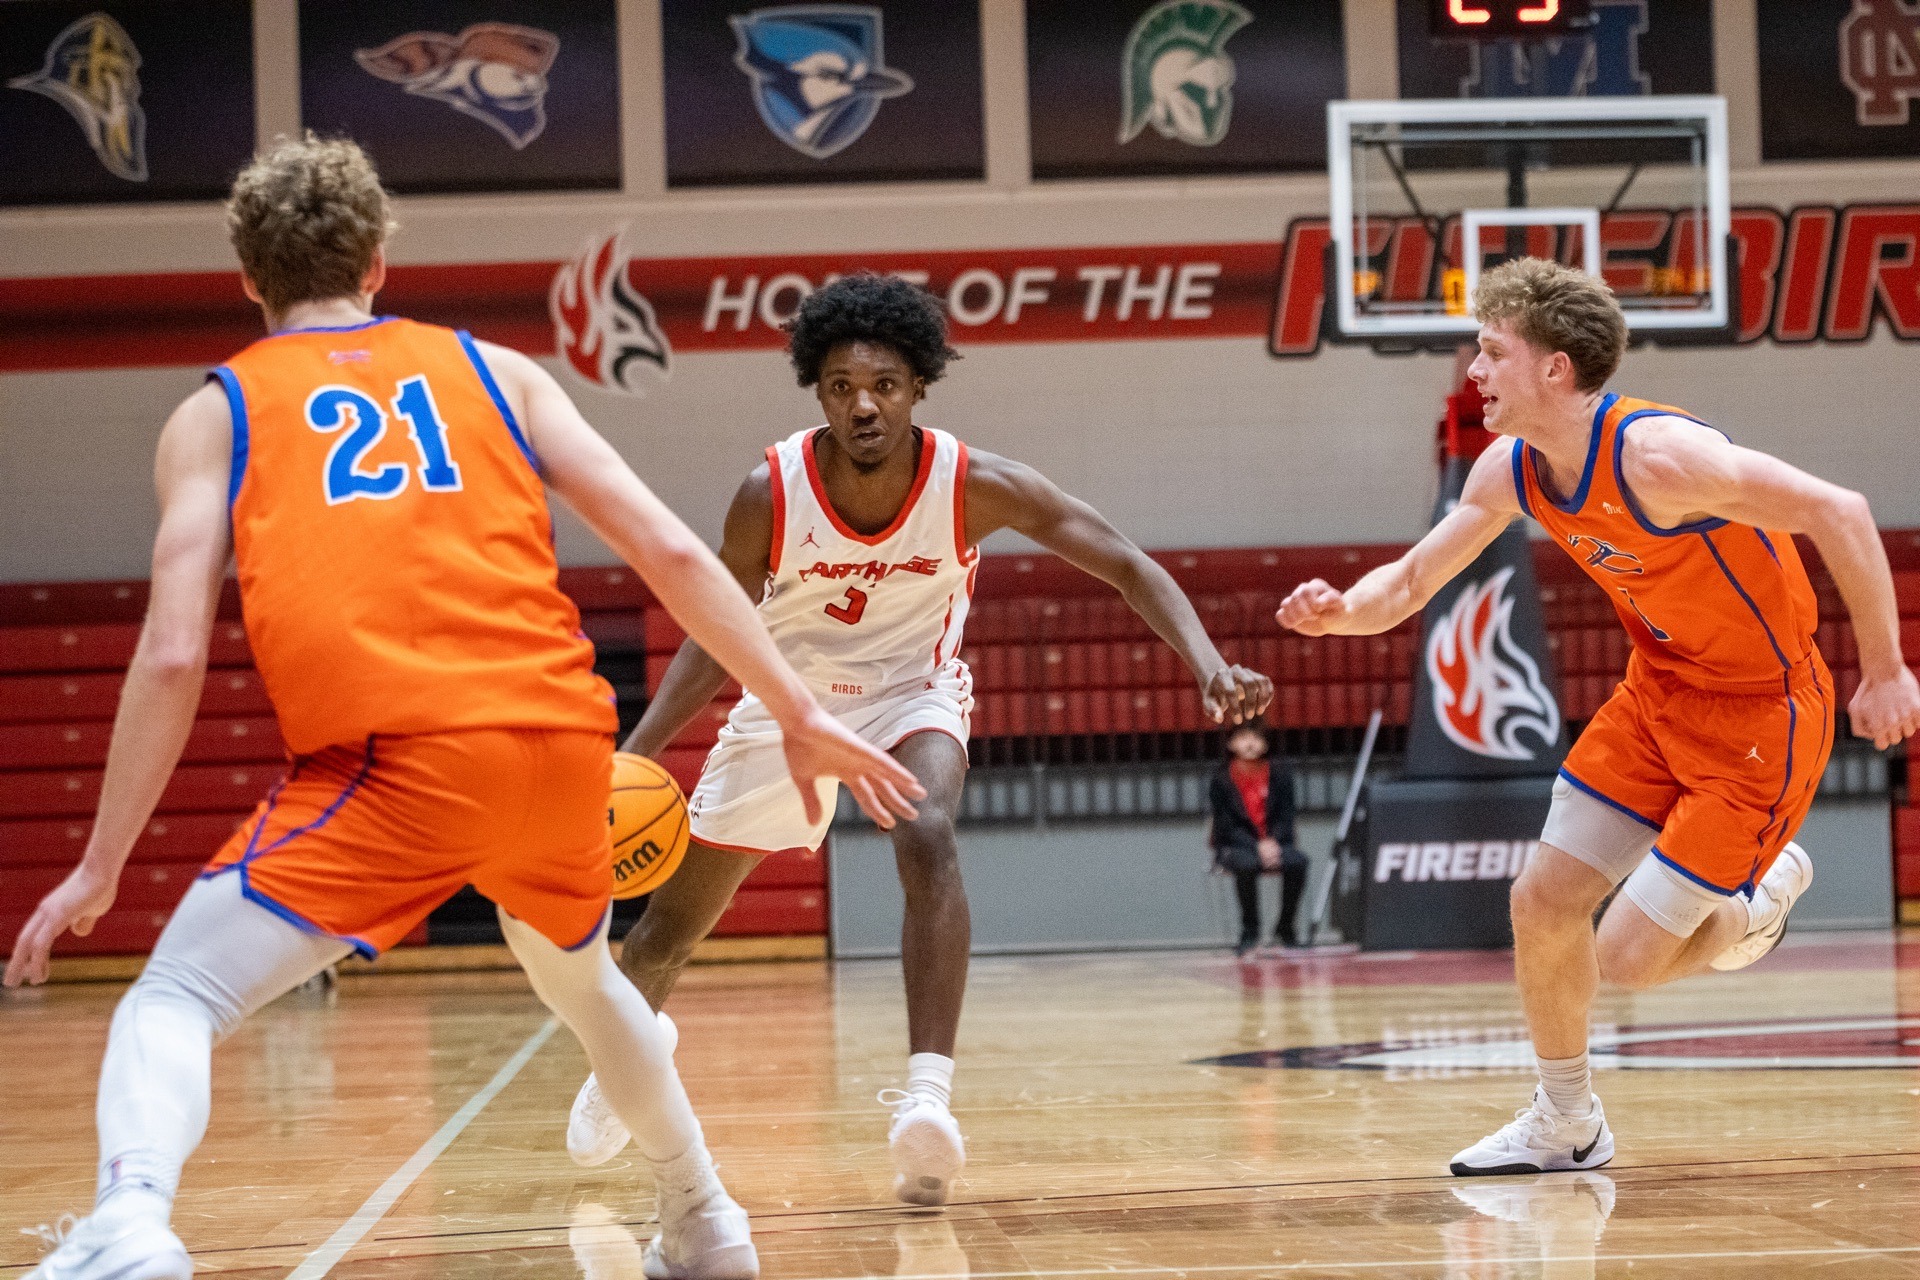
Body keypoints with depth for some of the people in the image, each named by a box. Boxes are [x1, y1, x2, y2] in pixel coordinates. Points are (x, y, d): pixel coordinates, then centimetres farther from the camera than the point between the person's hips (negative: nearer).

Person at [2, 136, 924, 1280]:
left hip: (398, 759, -4)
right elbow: (671, 551, 13)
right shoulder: (492, 369, 22)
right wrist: (801, 717, 17)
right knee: (582, 977, 33)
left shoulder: (217, 413, 15)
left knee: (175, 1000, 1)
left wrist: (101, 868, 9)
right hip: (564, 743, 4)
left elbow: (174, 656, 4)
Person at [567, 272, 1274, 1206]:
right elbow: (715, 637, -11)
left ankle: (926, 1098, -37)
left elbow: (1128, 567, -24)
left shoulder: (975, 486, -27)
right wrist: (632, 758, -23)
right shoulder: (771, 494, -25)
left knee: (929, 840, -34)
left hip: (911, 692, -1)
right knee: (675, 918, 10)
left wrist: (1208, 664, -41)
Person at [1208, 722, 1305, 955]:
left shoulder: (1279, 772, 1)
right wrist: (1257, 847, -22)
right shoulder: (1221, 779, -5)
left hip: (1274, 845, 2)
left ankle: (1286, 928, -11)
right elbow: (1226, 825, -8)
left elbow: (1285, 816, 1)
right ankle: (1249, 932, -18)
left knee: (1297, 862, -30)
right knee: (1247, 864, -37)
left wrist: (1273, 842, -19)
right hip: (1235, 847, -2)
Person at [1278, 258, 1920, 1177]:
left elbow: (1838, 513, -29)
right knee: (1542, 904, 7)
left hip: (1759, 716, -8)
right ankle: (1565, 1125, 27)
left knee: (1629, 958, -9)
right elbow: (1411, 582, 6)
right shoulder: (1511, 471, -5)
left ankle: (1760, 894, 23)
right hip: (1660, 691, 8)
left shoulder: (1654, 454, -30)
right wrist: (1342, 611, -17)